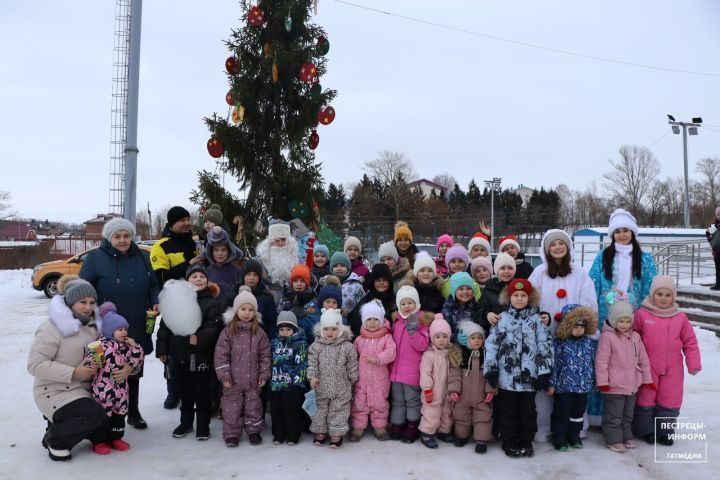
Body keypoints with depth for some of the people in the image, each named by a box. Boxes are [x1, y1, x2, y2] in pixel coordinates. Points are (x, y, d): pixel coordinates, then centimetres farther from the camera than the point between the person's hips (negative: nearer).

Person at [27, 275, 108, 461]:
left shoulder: (93, 325, 6)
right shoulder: (52, 328, -17)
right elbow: (35, 365, -21)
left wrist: (127, 367, -16)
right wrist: (73, 373, -26)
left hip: (85, 390, 8)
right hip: (55, 392, -7)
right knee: (95, 414, -28)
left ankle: (60, 423, 22)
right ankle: (54, 439, -2)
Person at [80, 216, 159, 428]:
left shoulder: (142, 258, 8)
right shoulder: (96, 258, -6)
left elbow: (153, 285, 16)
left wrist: (155, 303, -2)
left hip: (137, 329, 4)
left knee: (134, 372, 16)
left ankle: (133, 412, 31)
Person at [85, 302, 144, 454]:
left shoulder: (125, 346, 9)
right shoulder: (101, 344, -11)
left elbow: (135, 363, 8)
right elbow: (89, 360, -14)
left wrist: (135, 347, -3)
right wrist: (92, 365, -35)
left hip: (120, 388, 6)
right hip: (103, 387, -6)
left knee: (119, 412, 13)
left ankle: (115, 438, 27)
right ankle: (99, 441, 14)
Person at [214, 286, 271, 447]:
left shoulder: (259, 332, 0)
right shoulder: (228, 331, -6)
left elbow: (265, 355, 3)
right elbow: (221, 354, -7)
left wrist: (264, 375, -1)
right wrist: (224, 376, -11)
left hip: (253, 380, 2)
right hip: (233, 380, -1)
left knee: (253, 406, 12)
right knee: (232, 407, 6)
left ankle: (254, 431, 28)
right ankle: (232, 433, 20)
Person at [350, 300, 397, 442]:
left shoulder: (386, 337, -4)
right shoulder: (359, 339, 6)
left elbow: (391, 352, -18)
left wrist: (377, 359, -31)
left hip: (380, 378, -2)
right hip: (362, 378, 2)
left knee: (380, 402, 8)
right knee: (359, 403, 5)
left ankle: (380, 427, 23)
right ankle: (358, 427, 16)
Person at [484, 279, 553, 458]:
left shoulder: (536, 319, 0)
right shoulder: (501, 319, 0)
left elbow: (545, 346, -2)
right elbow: (491, 345, -2)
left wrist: (544, 373, -6)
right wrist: (490, 369, -6)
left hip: (529, 376, 0)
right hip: (507, 376, 0)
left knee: (527, 410, 12)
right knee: (508, 410, 10)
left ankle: (526, 442, 26)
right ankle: (509, 442, 23)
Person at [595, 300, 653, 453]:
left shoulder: (635, 336, 6)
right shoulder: (607, 337, -13)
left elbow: (643, 359, 12)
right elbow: (601, 360, -15)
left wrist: (647, 379, 12)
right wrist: (602, 381, -17)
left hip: (632, 385, 6)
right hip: (614, 386, -6)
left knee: (628, 414, 20)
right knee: (614, 415, 2)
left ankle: (626, 436, 35)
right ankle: (614, 440, 14)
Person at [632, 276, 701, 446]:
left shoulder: (680, 317, 0)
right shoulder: (642, 314, -8)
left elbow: (690, 342, 7)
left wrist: (693, 364, 0)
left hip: (673, 369, 2)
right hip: (648, 367, -2)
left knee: (670, 400, 9)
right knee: (645, 400, 7)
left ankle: (665, 431, 26)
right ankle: (645, 430, 23)